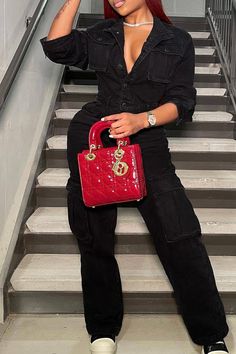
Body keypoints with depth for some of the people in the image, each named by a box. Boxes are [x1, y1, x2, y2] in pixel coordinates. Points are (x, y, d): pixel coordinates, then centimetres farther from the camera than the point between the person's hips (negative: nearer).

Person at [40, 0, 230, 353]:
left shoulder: (177, 41, 7)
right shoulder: (101, 34, 15)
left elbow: (181, 102, -1)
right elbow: (56, 46, 2)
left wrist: (142, 119, -17)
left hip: (146, 142, -2)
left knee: (180, 233, -13)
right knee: (93, 237, 3)